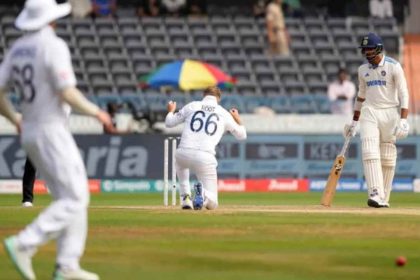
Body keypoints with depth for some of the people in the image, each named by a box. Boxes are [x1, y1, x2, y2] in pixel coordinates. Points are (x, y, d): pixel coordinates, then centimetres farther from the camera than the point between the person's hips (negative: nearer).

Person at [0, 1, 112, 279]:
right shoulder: (53, 46, -15)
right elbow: (67, 94, -21)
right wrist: (95, 111, -5)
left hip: (30, 133, 9)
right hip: (52, 131, -9)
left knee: (69, 196, 13)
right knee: (74, 199, -6)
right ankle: (23, 245, -16)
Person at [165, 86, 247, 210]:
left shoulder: (191, 106, 14)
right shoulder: (224, 114, 14)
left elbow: (169, 123, 20)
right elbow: (242, 135, 25)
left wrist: (171, 111, 42)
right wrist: (237, 119, 43)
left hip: (184, 153, 1)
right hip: (205, 158, -1)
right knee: (212, 203, 11)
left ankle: (185, 197, 21)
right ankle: (203, 194, -28)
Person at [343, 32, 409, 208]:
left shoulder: (393, 67, -6)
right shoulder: (363, 69, 11)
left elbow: (403, 94, -10)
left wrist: (403, 120, -20)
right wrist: (354, 122, 22)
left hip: (389, 113, -3)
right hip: (369, 114, 4)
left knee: (387, 157, 0)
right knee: (370, 152, -15)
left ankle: (384, 198, 8)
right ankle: (375, 194, -25)